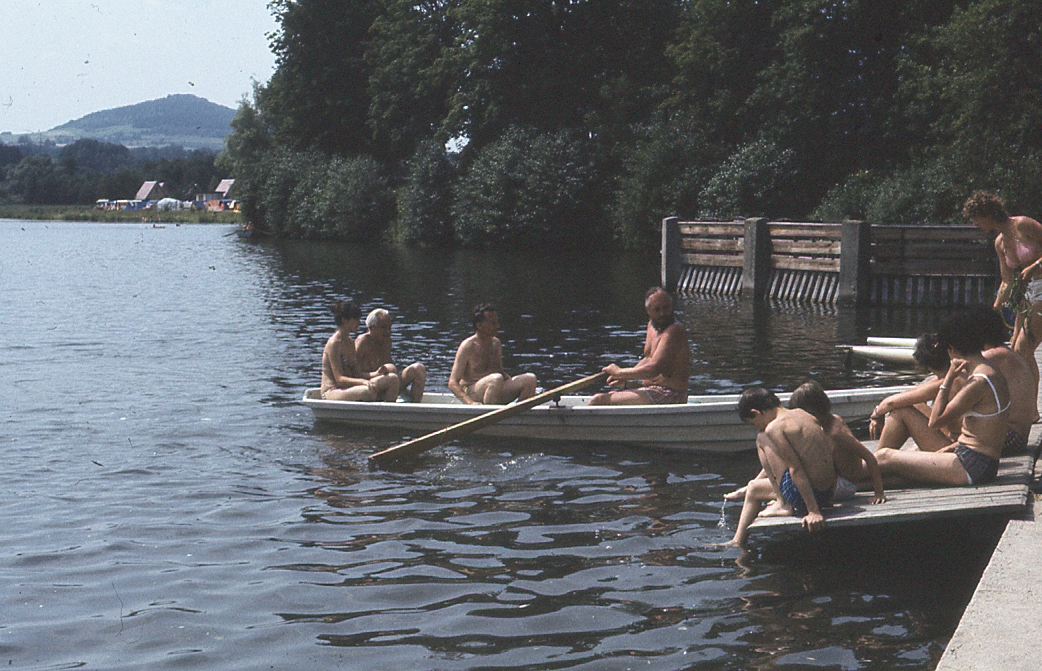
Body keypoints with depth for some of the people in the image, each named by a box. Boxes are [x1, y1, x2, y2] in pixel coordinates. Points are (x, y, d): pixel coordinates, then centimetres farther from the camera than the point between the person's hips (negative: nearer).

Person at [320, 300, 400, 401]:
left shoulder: (351, 343, 15)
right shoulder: (334, 343, -12)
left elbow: (355, 374, 13)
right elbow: (339, 378, -18)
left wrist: (376, 374, -4)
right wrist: (363, 382, -31)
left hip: (348, 389, 9)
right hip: (332, 392, -9)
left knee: (393, 379, -4)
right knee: (370, 391, -37)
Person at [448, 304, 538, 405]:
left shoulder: (496, 343, 12)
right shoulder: (468, 346, -10)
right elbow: (452, 383, -14)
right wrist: (470, 402, -31)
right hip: (471, 393, -7)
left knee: (530, 379, -10)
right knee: (497, 378, -36)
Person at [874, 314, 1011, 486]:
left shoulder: (979, 382, -20)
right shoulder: (992, 374, 11)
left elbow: (935, 420, -17)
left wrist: (948, 379, -13)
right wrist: (954, 446, 10)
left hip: (972, 467, -10)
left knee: (885, 456, -5)